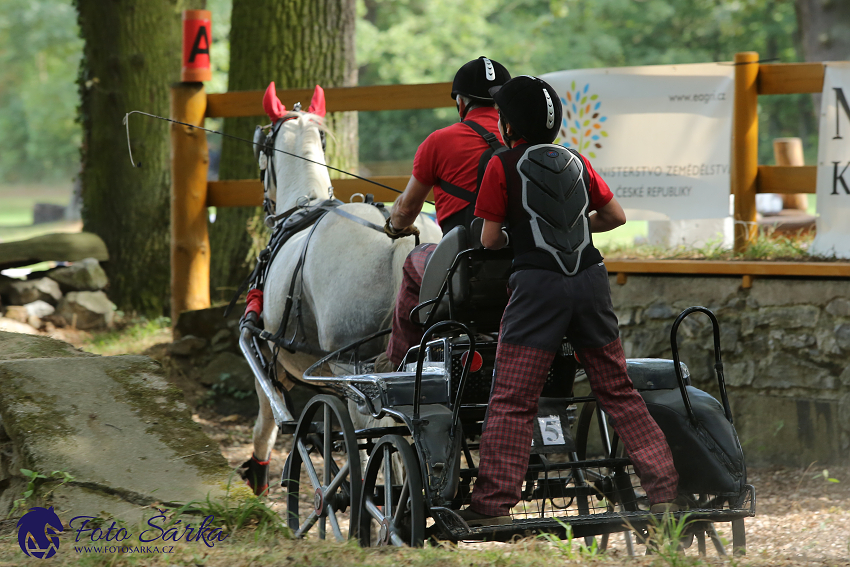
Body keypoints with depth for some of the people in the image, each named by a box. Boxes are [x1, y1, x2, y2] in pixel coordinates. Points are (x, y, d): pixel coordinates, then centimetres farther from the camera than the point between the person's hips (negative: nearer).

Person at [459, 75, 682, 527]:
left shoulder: (503, 167, 1)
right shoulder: (576, 162, 14)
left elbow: (489, 239, 0)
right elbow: (615, 216, 19)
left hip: (538, 285, -5)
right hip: (590, 278, 5)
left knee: (512, 402, -4)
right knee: (618, 392, 13)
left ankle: (493, 504, -10)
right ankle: (664, 490, 12)